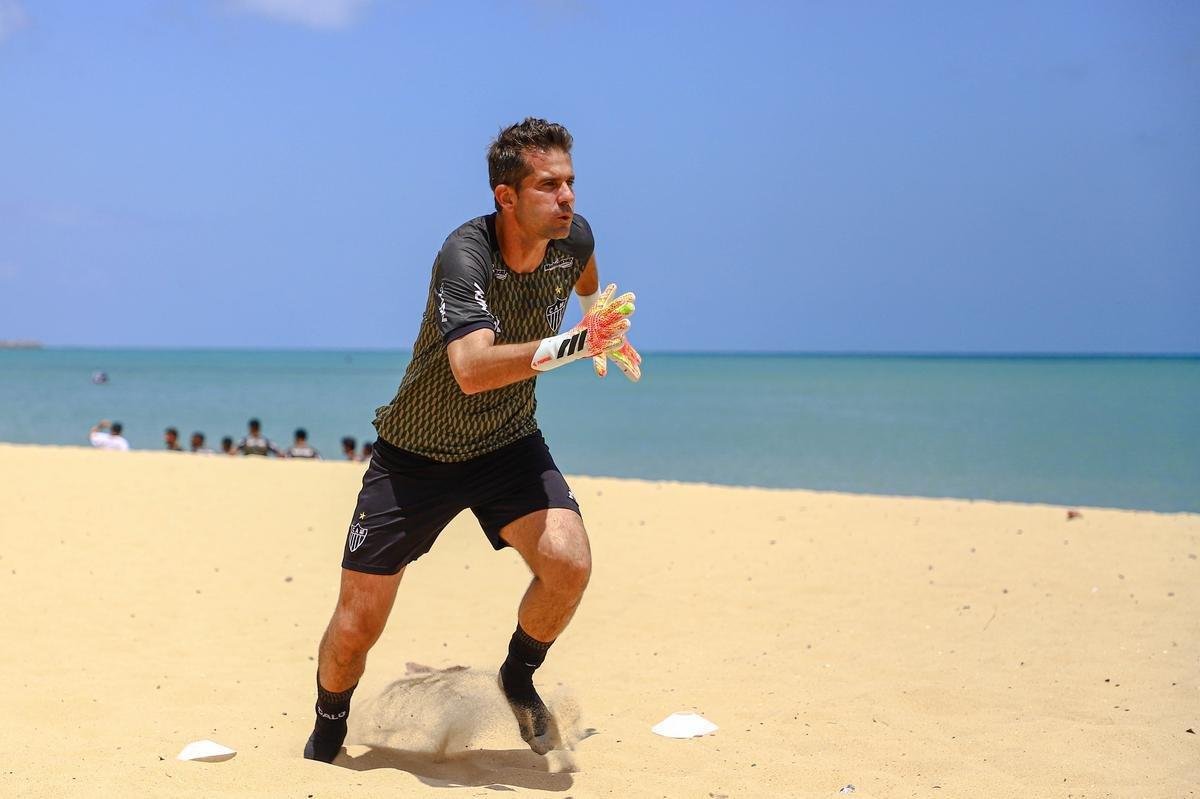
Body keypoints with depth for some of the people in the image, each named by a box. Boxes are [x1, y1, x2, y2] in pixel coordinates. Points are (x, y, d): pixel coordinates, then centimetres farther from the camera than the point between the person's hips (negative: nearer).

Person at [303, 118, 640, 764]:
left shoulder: (573, 238, -11)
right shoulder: (465, 255, -29)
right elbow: (471, 369, -45)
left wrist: (603, 329, 24)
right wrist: (569, 345, -52)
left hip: (508, 445, 4)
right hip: (415, 455, -4)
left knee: (569, 562, -23)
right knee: (357, 626, -1)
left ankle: (519, 675, 8)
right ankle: (327, 734, 31)